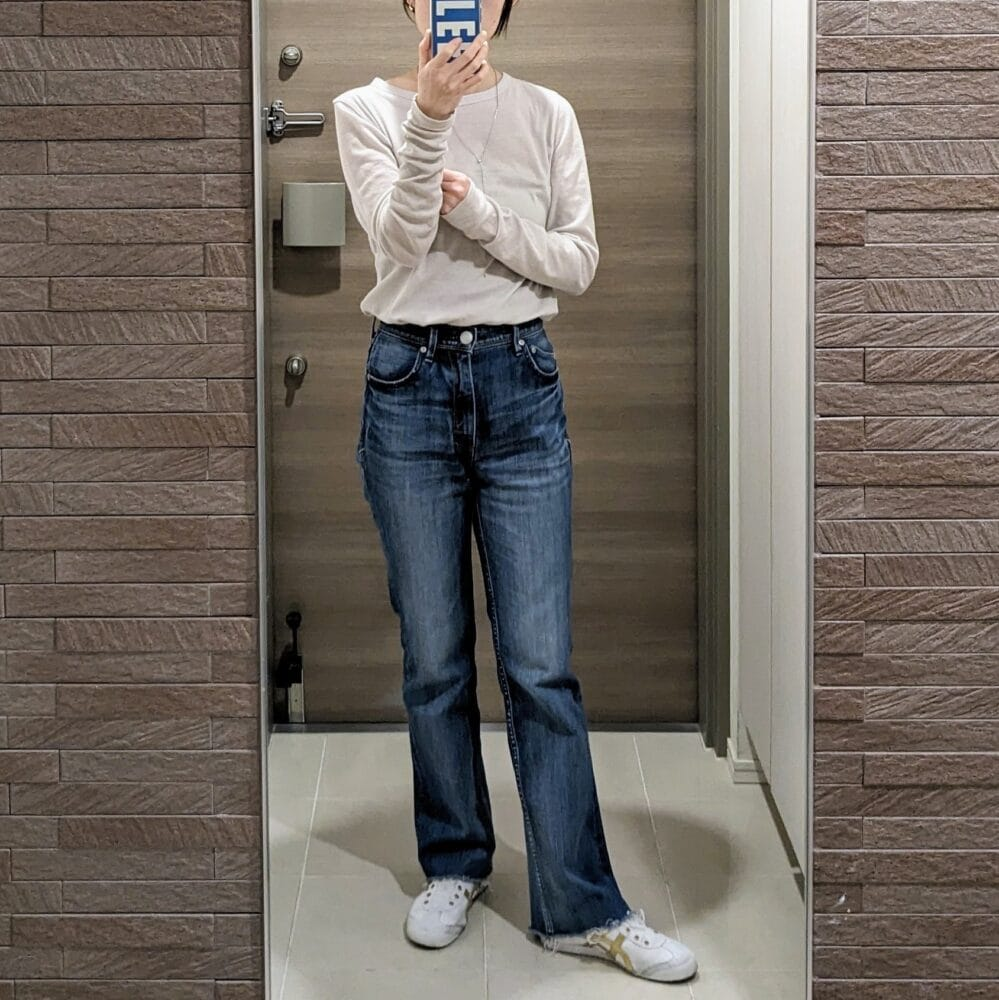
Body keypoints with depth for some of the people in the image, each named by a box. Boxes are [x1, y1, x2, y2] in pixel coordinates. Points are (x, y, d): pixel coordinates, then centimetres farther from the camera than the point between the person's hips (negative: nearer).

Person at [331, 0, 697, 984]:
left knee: (541, 662, -2)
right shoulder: (368, 109, 2)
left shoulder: (547, 114, 6)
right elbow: (399, 239, -14)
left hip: (521, 385, 0)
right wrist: (431, 117, -29)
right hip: (408, 385, 0)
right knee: (433, 657, 8)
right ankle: (454, 863, 27)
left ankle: (580, 907, 5)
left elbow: (579, 261, 1)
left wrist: (477, 211, -13)